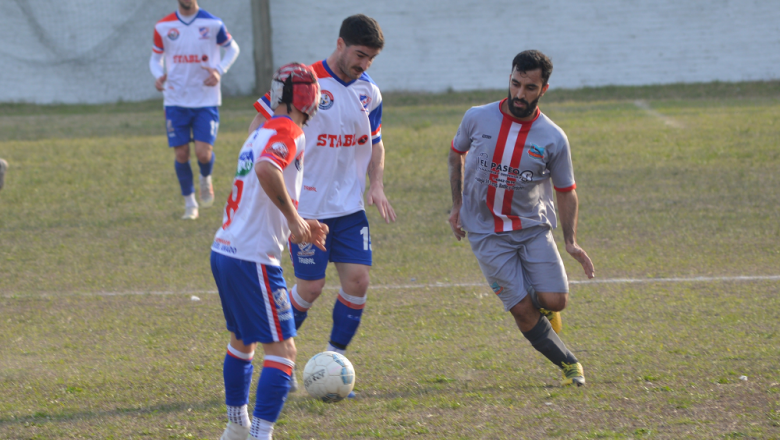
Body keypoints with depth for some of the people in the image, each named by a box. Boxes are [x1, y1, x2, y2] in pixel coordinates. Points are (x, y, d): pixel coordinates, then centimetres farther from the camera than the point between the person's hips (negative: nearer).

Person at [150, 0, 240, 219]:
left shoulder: (213, 24, -4)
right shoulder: (163, 27, 0)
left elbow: (232, 48, 10)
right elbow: (155, 58, 11)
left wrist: (219, 70, -8)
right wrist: (158, 75, -12)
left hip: (206, 100, -1)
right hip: (176, 100, 1)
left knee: (203, 152, -12)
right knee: (181, 154, 0)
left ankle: (206, 179, 24)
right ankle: (189, 202, 19)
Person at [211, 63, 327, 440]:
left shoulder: (261, 134, 17)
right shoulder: (289, 133, -11)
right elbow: (266, 170, -32)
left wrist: (294, 226, 20)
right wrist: (294, 218, -23)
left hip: (223, 251, 10)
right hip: (253, 258, -10)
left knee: (242, 339, 26)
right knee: (282, 350, -7)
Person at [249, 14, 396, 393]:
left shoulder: (368, 92, 5)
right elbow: (260, 125, -7)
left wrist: (377, 184, 2)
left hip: (350, 207, 5)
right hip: (308, 208, -5)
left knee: (357, 280, -5)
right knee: (310, 286, -2)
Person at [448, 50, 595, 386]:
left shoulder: (553, 139, -8)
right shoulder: (477, 118, -7)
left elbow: (565, 192, 4)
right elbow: (457, 153, 14)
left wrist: (571, 241, -5)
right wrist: (457, 204, 12)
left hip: (533, 228, 1)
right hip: (486, 232, 0)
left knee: (554, 302, -15)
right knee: (523, 312, -8)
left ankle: (541, 303, 22)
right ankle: (569, 364, 11)